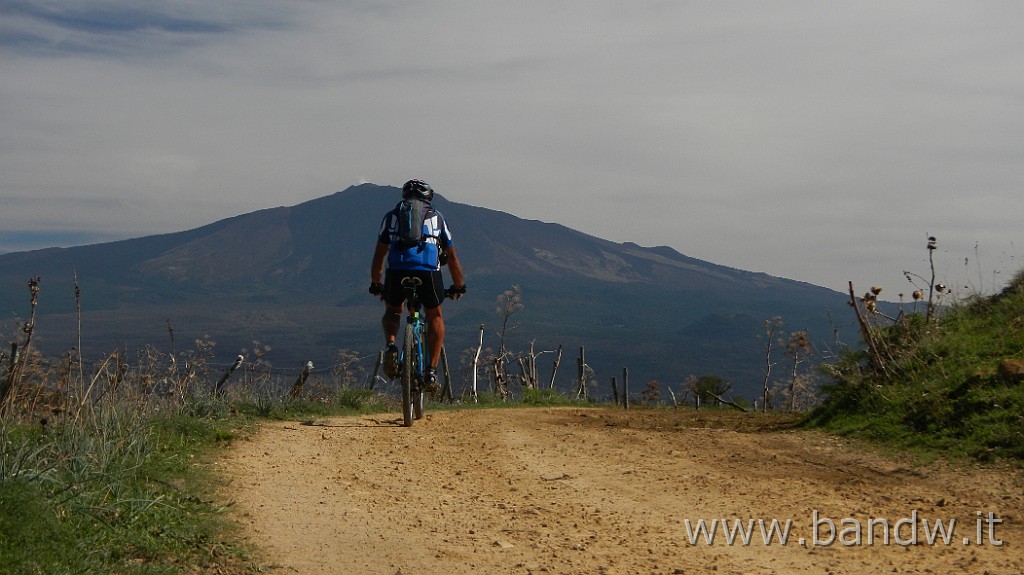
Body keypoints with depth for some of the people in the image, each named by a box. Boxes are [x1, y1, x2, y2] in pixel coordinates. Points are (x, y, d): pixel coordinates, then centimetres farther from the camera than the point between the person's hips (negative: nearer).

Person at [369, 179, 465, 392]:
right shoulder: (437, 218, 25)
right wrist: (459, 286, 41)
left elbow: (379, 255, 26)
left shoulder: (392, 216, 24)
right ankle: (431, 371, 13)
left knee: (392, 312, 28)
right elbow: (452, 257, 29)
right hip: (428, 272, 0)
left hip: (397, 272, 0)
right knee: (434, 317, 24)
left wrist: (375, 284, 38)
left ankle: (390, 344, -2)